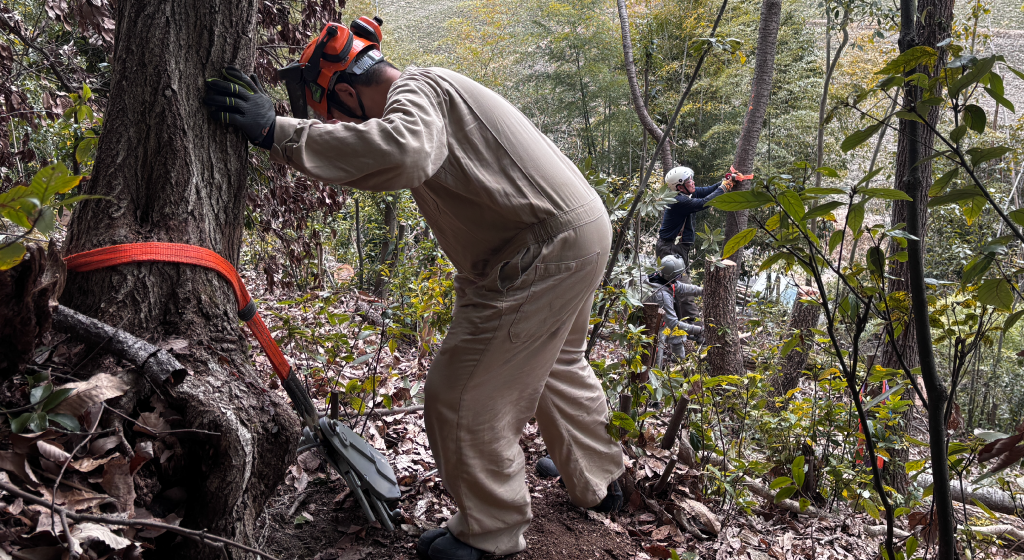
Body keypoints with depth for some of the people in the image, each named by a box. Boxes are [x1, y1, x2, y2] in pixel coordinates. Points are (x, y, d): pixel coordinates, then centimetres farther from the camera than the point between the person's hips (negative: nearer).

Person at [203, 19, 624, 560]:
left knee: (463, 395, -3)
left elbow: (400, 152, -39)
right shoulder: (430, 89, 17)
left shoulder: (415, 90, -16)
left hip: (548, 247, -11)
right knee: (558, 366, 28)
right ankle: (598, 485, 46)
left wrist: (278, 132, -34)